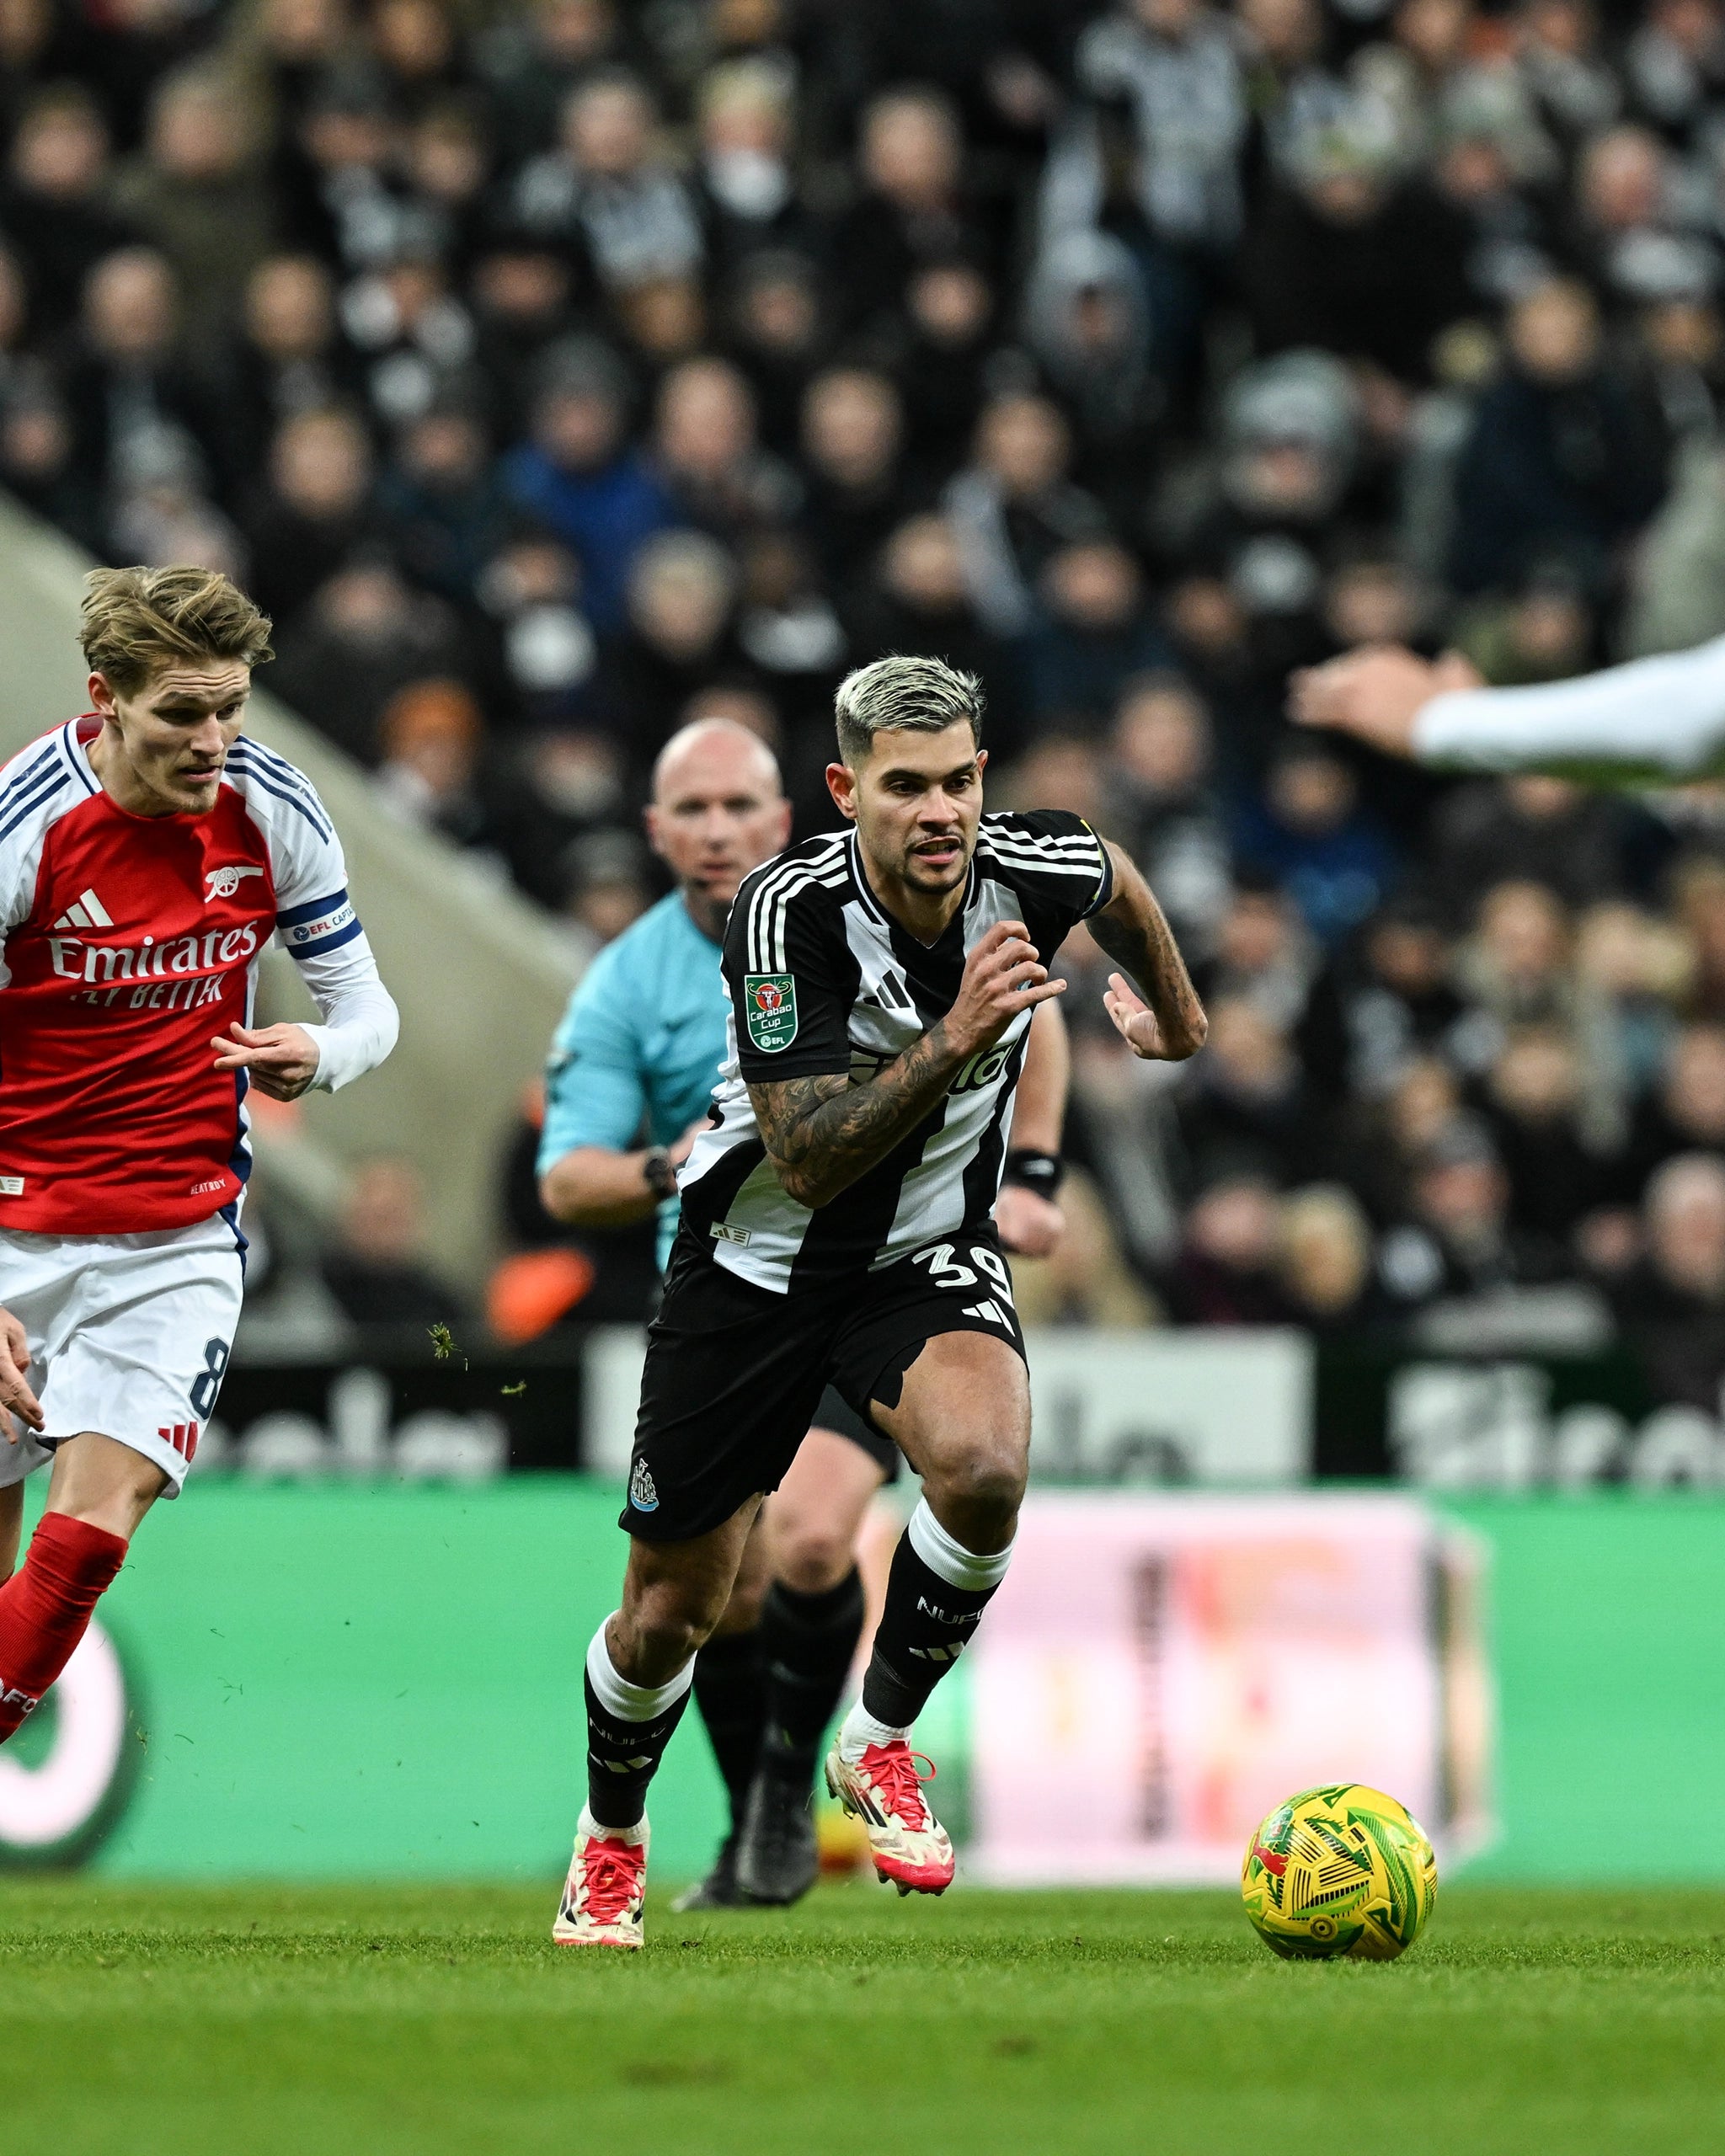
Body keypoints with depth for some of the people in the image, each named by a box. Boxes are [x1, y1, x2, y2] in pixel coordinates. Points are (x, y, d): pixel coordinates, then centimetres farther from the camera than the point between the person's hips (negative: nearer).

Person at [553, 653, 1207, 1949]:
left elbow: (1113, 878, 11)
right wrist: (956, 1037, -44)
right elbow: (809, 1160, -33)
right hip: (760, 1260, -2)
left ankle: (880, 1743, -7)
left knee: (983, 1461, -32)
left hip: (930, 1256, 2)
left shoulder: (1033, 869, -17)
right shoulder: (790, 909, -27)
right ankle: (611, 1837, 39)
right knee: (672, 1608, 7)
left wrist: (1173, 1014, 28)